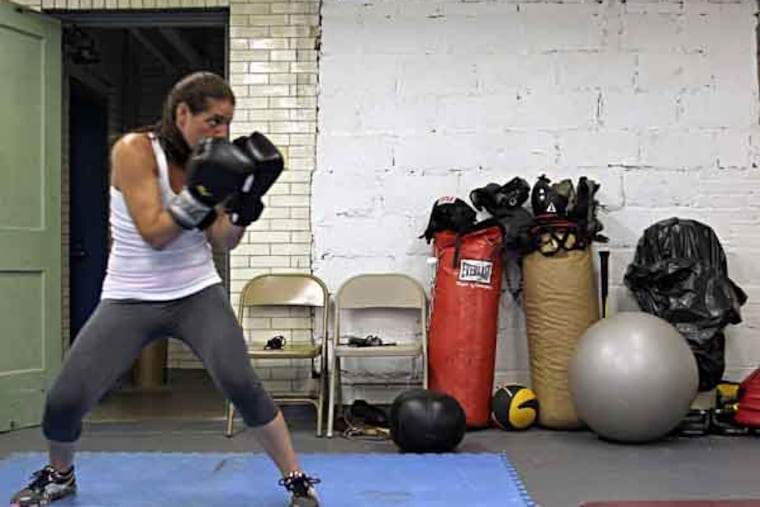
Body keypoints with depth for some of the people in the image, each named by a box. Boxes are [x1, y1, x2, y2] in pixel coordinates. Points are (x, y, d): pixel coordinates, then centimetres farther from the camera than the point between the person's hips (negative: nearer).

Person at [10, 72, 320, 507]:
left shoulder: (209, 159, 0)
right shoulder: (134, 150, -14)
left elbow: (224, 242, -1)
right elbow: (154, 235, -20)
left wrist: (246, 201, -17)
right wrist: (201, 194, -29)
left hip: (197, 293, 2)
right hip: (130, 299, -2)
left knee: (240, 383, -20)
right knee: (64, 401, -7)